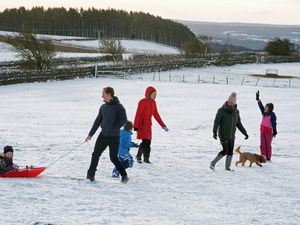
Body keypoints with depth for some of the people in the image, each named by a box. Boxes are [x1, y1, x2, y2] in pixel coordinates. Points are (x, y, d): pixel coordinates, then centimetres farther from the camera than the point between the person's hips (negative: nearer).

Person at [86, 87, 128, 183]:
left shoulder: (118, 106, -11)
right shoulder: (103, 107, 9)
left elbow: (124, 119, -15)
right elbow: (98, 121, 14)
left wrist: (114, 129, -19)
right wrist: (91, 134, 13)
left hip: (114, 137, -6)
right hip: (103, 135, 6)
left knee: (114, 158, -2)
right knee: (95, 154, 2)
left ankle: (124, 175, 14)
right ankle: (90, 175, 9)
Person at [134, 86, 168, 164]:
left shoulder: (153, 103, 9)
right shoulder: (143, 102, -13)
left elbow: (156, 114, 16)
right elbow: (138, 114, -14)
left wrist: (163, 125, 15)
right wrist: (136, 126, -18)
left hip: (148, 125, 7)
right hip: (142, 125, -7)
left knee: (148, 142, 6)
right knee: (145, 141, -13)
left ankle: (146, 158, 14)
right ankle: (138, 156, 6)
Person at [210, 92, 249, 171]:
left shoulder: (236, 112, 5)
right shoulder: (222, 111, -12)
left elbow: (239, 124, 14)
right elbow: (216, 122, -16)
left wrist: (245, 133, 12)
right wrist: (215, 132, -30)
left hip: (231, 135, 5)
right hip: (223, 135, -5)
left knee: (230, 152, 3)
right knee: (225, 151, -11)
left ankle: (227, 167, 14)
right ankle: (213, 163, 4)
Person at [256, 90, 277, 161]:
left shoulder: (272, 115, -11)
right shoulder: (264, 113, 8)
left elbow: (274, 123, -12)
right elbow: (261, 106, 14)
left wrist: (274, 131, -14)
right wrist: (258, 99, 14)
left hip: (269, 131, -7)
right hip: (263, 131, 7)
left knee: (268, 145, 0)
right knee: (263, 145, 7)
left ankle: (268, 158, 6)